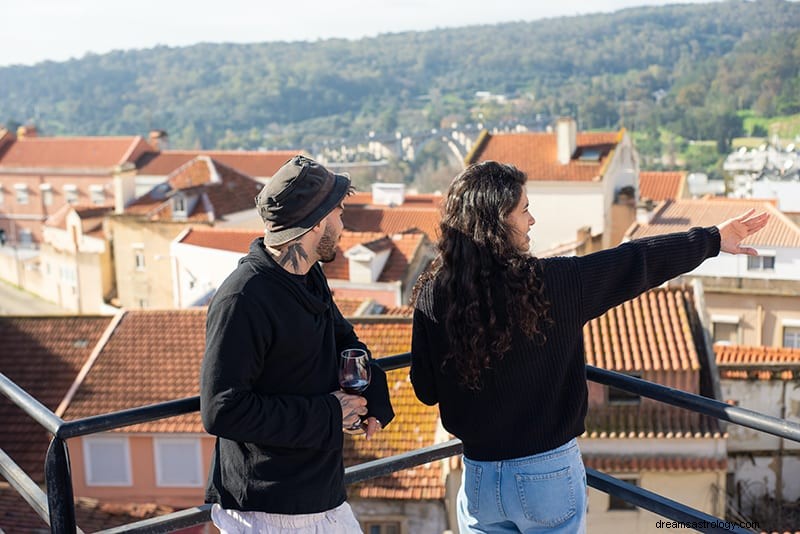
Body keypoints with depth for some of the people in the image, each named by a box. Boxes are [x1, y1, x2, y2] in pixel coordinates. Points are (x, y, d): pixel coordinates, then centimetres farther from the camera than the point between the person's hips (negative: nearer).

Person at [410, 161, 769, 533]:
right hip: (549, 475, -2)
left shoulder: (432, 296, -11)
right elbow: (637, 263, -6)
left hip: (479, 478, 2)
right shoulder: (551, 283, -18)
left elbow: (425, 390, -1)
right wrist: (713, 239, 10)